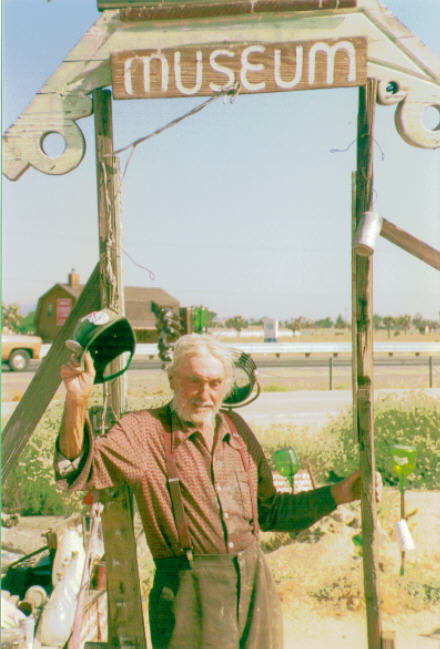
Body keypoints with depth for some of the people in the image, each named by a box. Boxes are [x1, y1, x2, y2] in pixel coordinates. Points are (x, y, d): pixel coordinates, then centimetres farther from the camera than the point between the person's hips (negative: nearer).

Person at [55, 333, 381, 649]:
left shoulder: (237, 428, 10)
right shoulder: (143, 431, -6)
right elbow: (79, 470, -21)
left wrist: (336, 494, 11)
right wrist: (76, 404, -36)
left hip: (254, 581, 5)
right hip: (191, 591, -5)